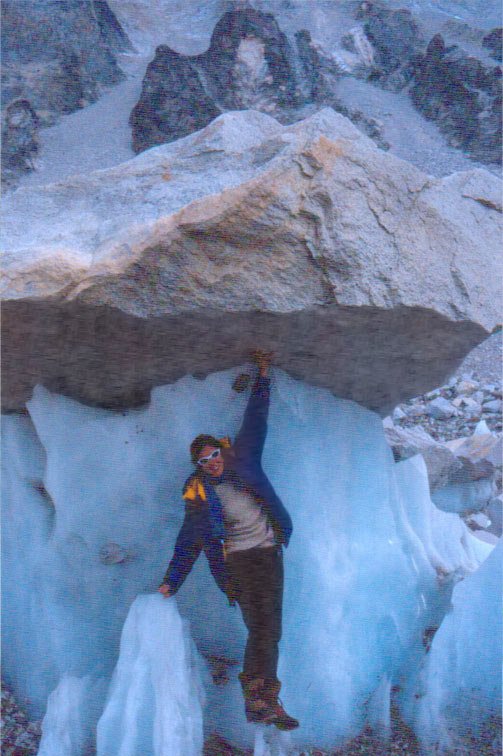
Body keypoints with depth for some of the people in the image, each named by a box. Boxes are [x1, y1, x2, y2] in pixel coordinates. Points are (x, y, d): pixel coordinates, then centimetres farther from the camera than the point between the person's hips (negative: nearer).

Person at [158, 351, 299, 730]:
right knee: (261, 630, -14)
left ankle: (260, 702, 2)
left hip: (269, 553, 3)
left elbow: (255, 421, 11)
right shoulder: (199, 495, 1)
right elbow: (189, 541, 6)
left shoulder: (243, 460, 6)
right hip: (237, 562, -3)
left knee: (269, 630, -1)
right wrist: (171, 582, 5)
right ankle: (263, 700, -13)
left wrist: (263, 376, 11)